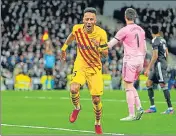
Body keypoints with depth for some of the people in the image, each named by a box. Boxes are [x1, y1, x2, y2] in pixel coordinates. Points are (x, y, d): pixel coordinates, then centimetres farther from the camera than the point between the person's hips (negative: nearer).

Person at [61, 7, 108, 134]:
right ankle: (77, 107, 7)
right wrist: (64, 47, 24)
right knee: (74, 89, -27)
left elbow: (105, 54, -12)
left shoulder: (101, 33, -17)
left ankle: (98, 123, 25)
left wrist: (99, 47, -32)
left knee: (96, 99, -3)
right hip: (80, 64, 1)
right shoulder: (77, 29, -12)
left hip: (95, 67, -1)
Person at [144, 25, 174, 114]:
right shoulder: (163, 40, 14)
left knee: (163, 85, -9)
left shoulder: (155, 41, -13)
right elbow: (166, 53, 20)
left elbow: (155, 56, -18)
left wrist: (148, 69, -16)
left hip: (159, 64, -9)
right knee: (148, 83, 8)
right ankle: (152, 107, 6)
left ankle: (170, 108, -9)